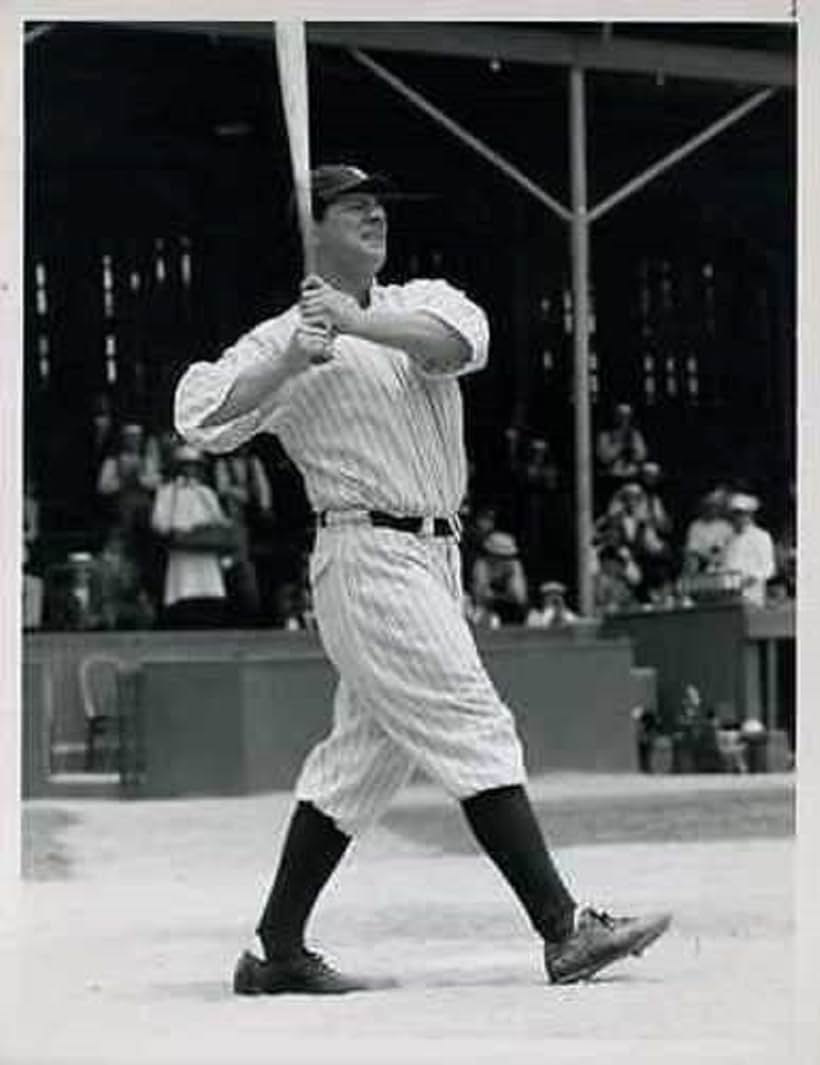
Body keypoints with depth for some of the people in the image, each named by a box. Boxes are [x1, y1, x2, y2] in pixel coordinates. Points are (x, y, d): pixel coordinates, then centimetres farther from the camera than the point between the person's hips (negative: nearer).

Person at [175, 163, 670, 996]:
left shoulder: (421, 304, 14)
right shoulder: (283, 339, 1)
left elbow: (459, 341, -10)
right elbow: (200, 414, -12)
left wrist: (359, 323, -20)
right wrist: (291, 362, -20)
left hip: (434, 554, 7)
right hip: (367, 554, -7)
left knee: (364, 755, 8)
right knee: (475, 730, -13)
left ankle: (277, 954, 14)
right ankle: (564, 931, -16)